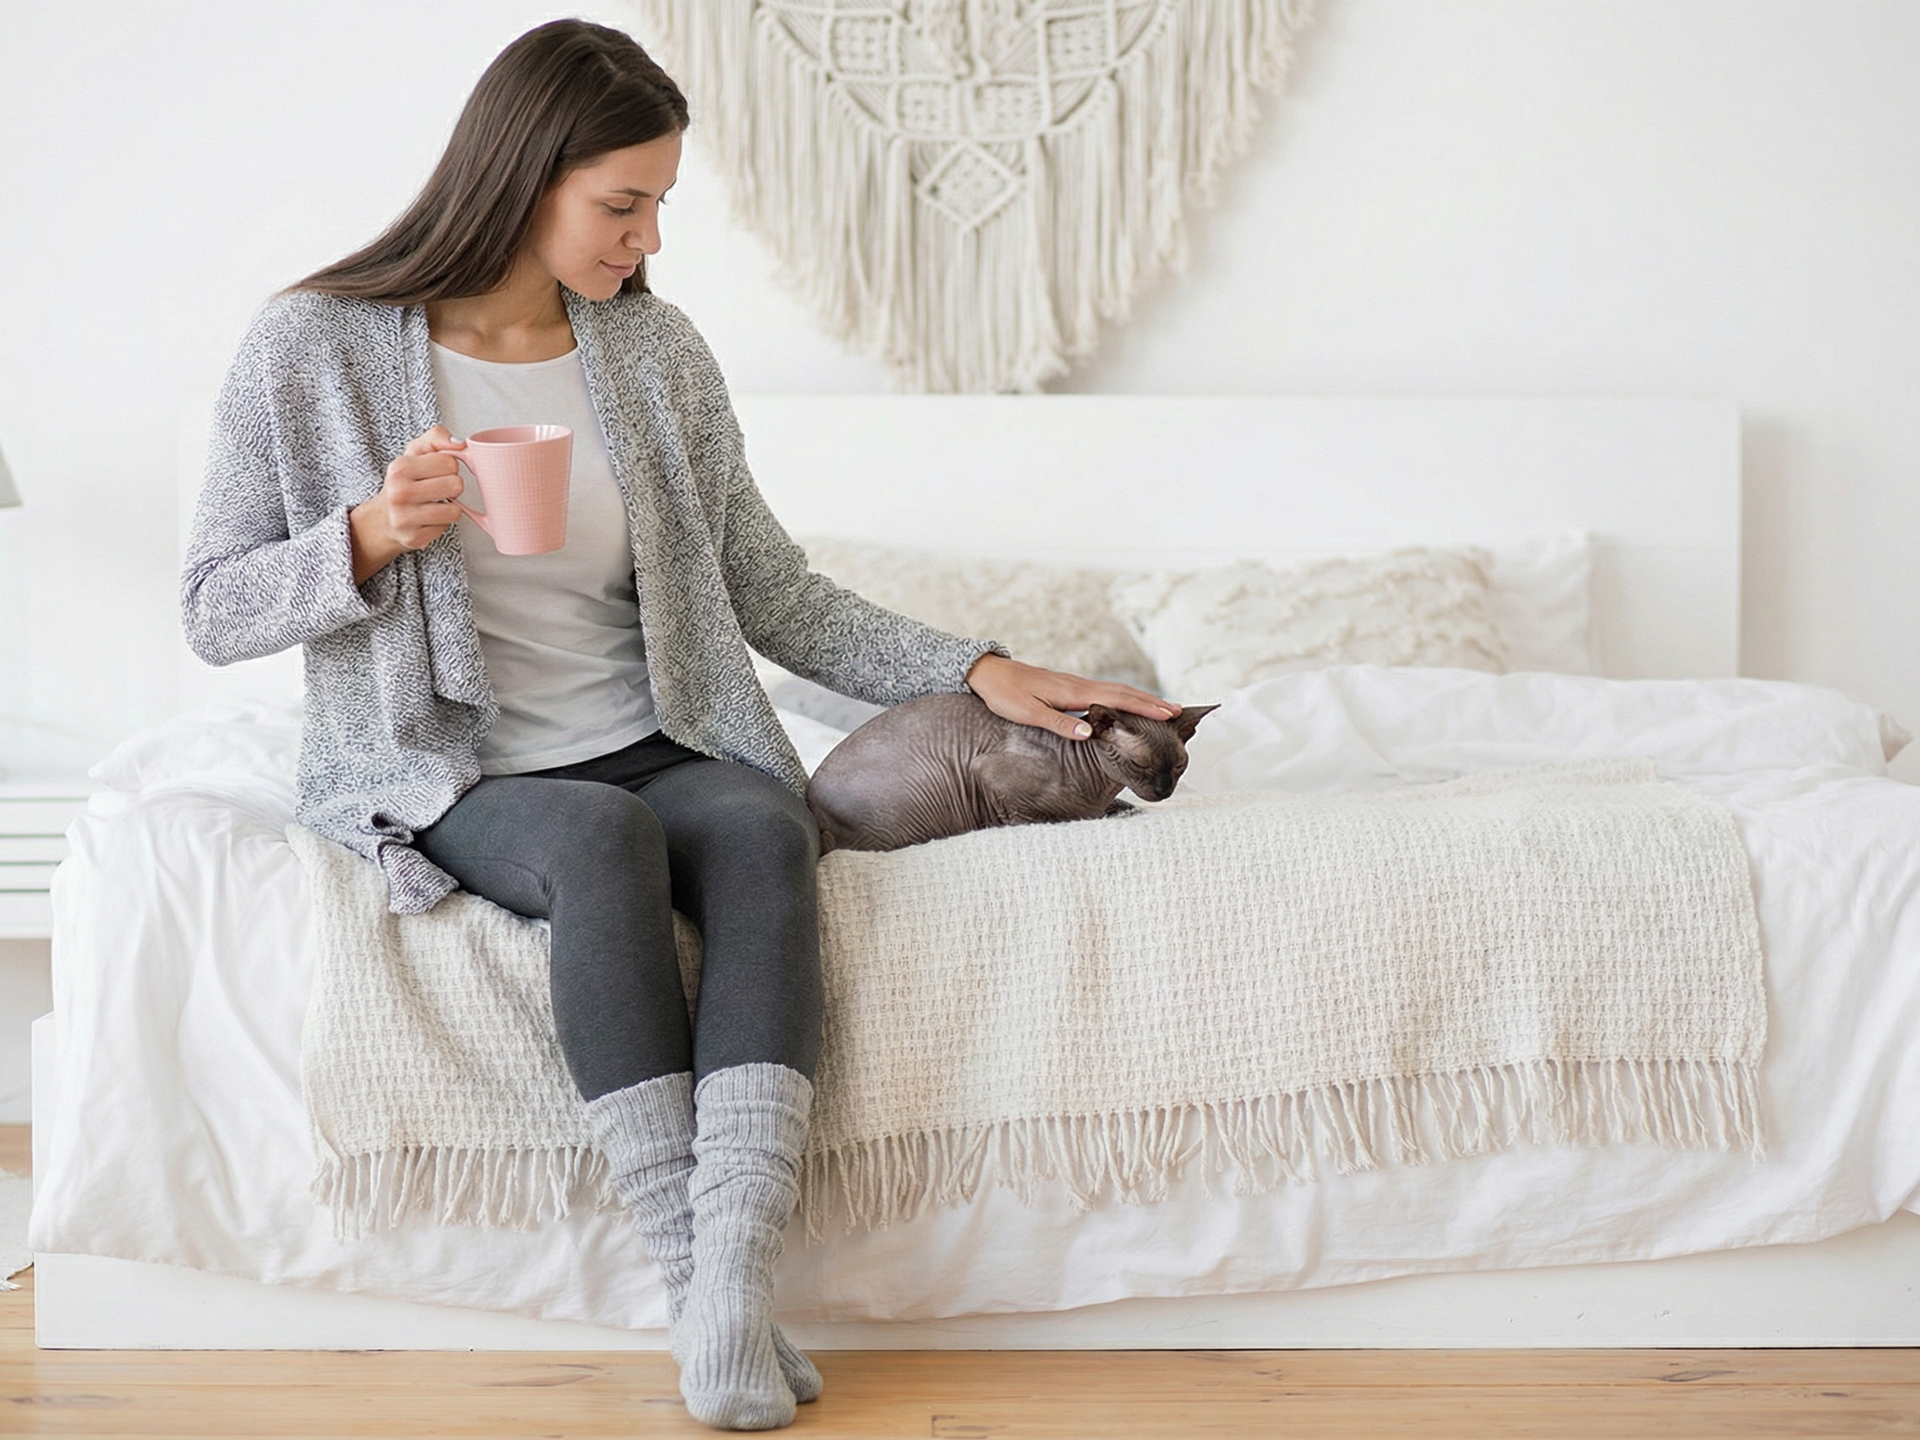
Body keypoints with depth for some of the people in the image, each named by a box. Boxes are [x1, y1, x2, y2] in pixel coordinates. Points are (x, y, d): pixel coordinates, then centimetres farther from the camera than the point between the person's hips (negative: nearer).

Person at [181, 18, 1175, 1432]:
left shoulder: (656, 353, 8)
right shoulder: (314, 348, -2)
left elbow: (772, 592, 10)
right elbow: (214, 611, 0)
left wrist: (977, 668, 2)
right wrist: (372, 536, -18)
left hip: (652, 750, 3)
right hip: (446, 775, -3)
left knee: (763, 826, -31)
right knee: (603, 837, -35)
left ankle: (731, 1284, -42)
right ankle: (704, 1288, -33)